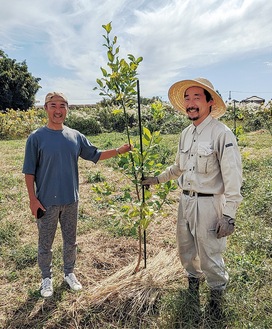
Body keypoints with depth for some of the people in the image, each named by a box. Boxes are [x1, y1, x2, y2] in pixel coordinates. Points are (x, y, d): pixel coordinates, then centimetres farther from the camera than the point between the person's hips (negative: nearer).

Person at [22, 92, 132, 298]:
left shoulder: (75, 136, 2)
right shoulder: (36, 138, -8)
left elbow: (95, 155, 11)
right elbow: (29, 172, -6)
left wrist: (119, 151, 2)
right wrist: (33, 199, -10)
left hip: (71, 200, 3)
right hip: (46, 202, -3)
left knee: (71, 241, 17)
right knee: (45, 244, 12)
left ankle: (69, 273, 38)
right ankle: (47, 278, 35)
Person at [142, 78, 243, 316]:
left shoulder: (222, 133, -16)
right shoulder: (186, 133, 8)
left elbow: (233, 178, -17)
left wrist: (229, 215, -18)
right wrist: (158, 179, 24)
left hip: (208, 204, -7)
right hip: (185, 201, 7)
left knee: (210, 257, 6)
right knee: (186, 252, 22)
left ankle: (217, 295, 35)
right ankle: (193, 284, 49)